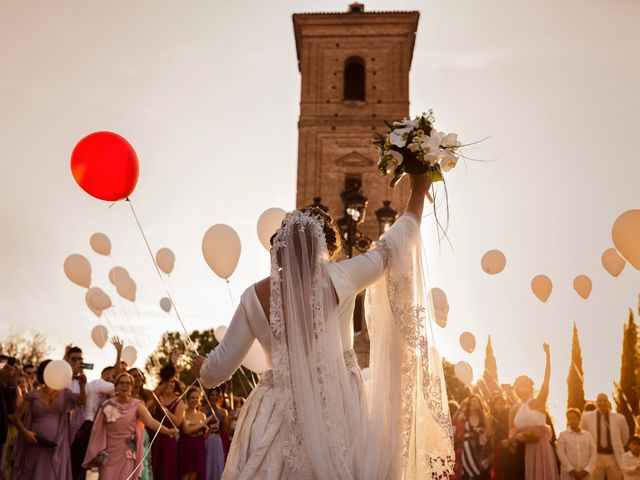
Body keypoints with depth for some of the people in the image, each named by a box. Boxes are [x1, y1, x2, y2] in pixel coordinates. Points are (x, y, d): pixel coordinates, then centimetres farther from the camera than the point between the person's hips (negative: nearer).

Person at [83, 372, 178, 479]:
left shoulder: (137, 405, -5)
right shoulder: (107, 405, 0)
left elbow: (150, 420, -20)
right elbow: (99, 430, 3)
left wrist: (167, 431, -36)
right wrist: (96, 453, 1)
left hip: (127, 454, -1)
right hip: (109, 453, 1)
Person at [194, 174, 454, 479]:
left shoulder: (256, 296, -5)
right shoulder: (340, 278, -8)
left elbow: (219, 369, 2)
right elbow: (392, 247, 8)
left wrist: (201, 367, 26)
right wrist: (418, 193, 22)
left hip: (281, 417, 0)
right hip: (339, 410, 0)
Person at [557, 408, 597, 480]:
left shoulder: (587, 435, 9)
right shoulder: (563, 435, 3)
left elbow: (594, 454, 4)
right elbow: (560, 453, -5)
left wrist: (586, 470, -8)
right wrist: (571, 470, -13)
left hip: (585, 474, 2)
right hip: (568, 474, -2)